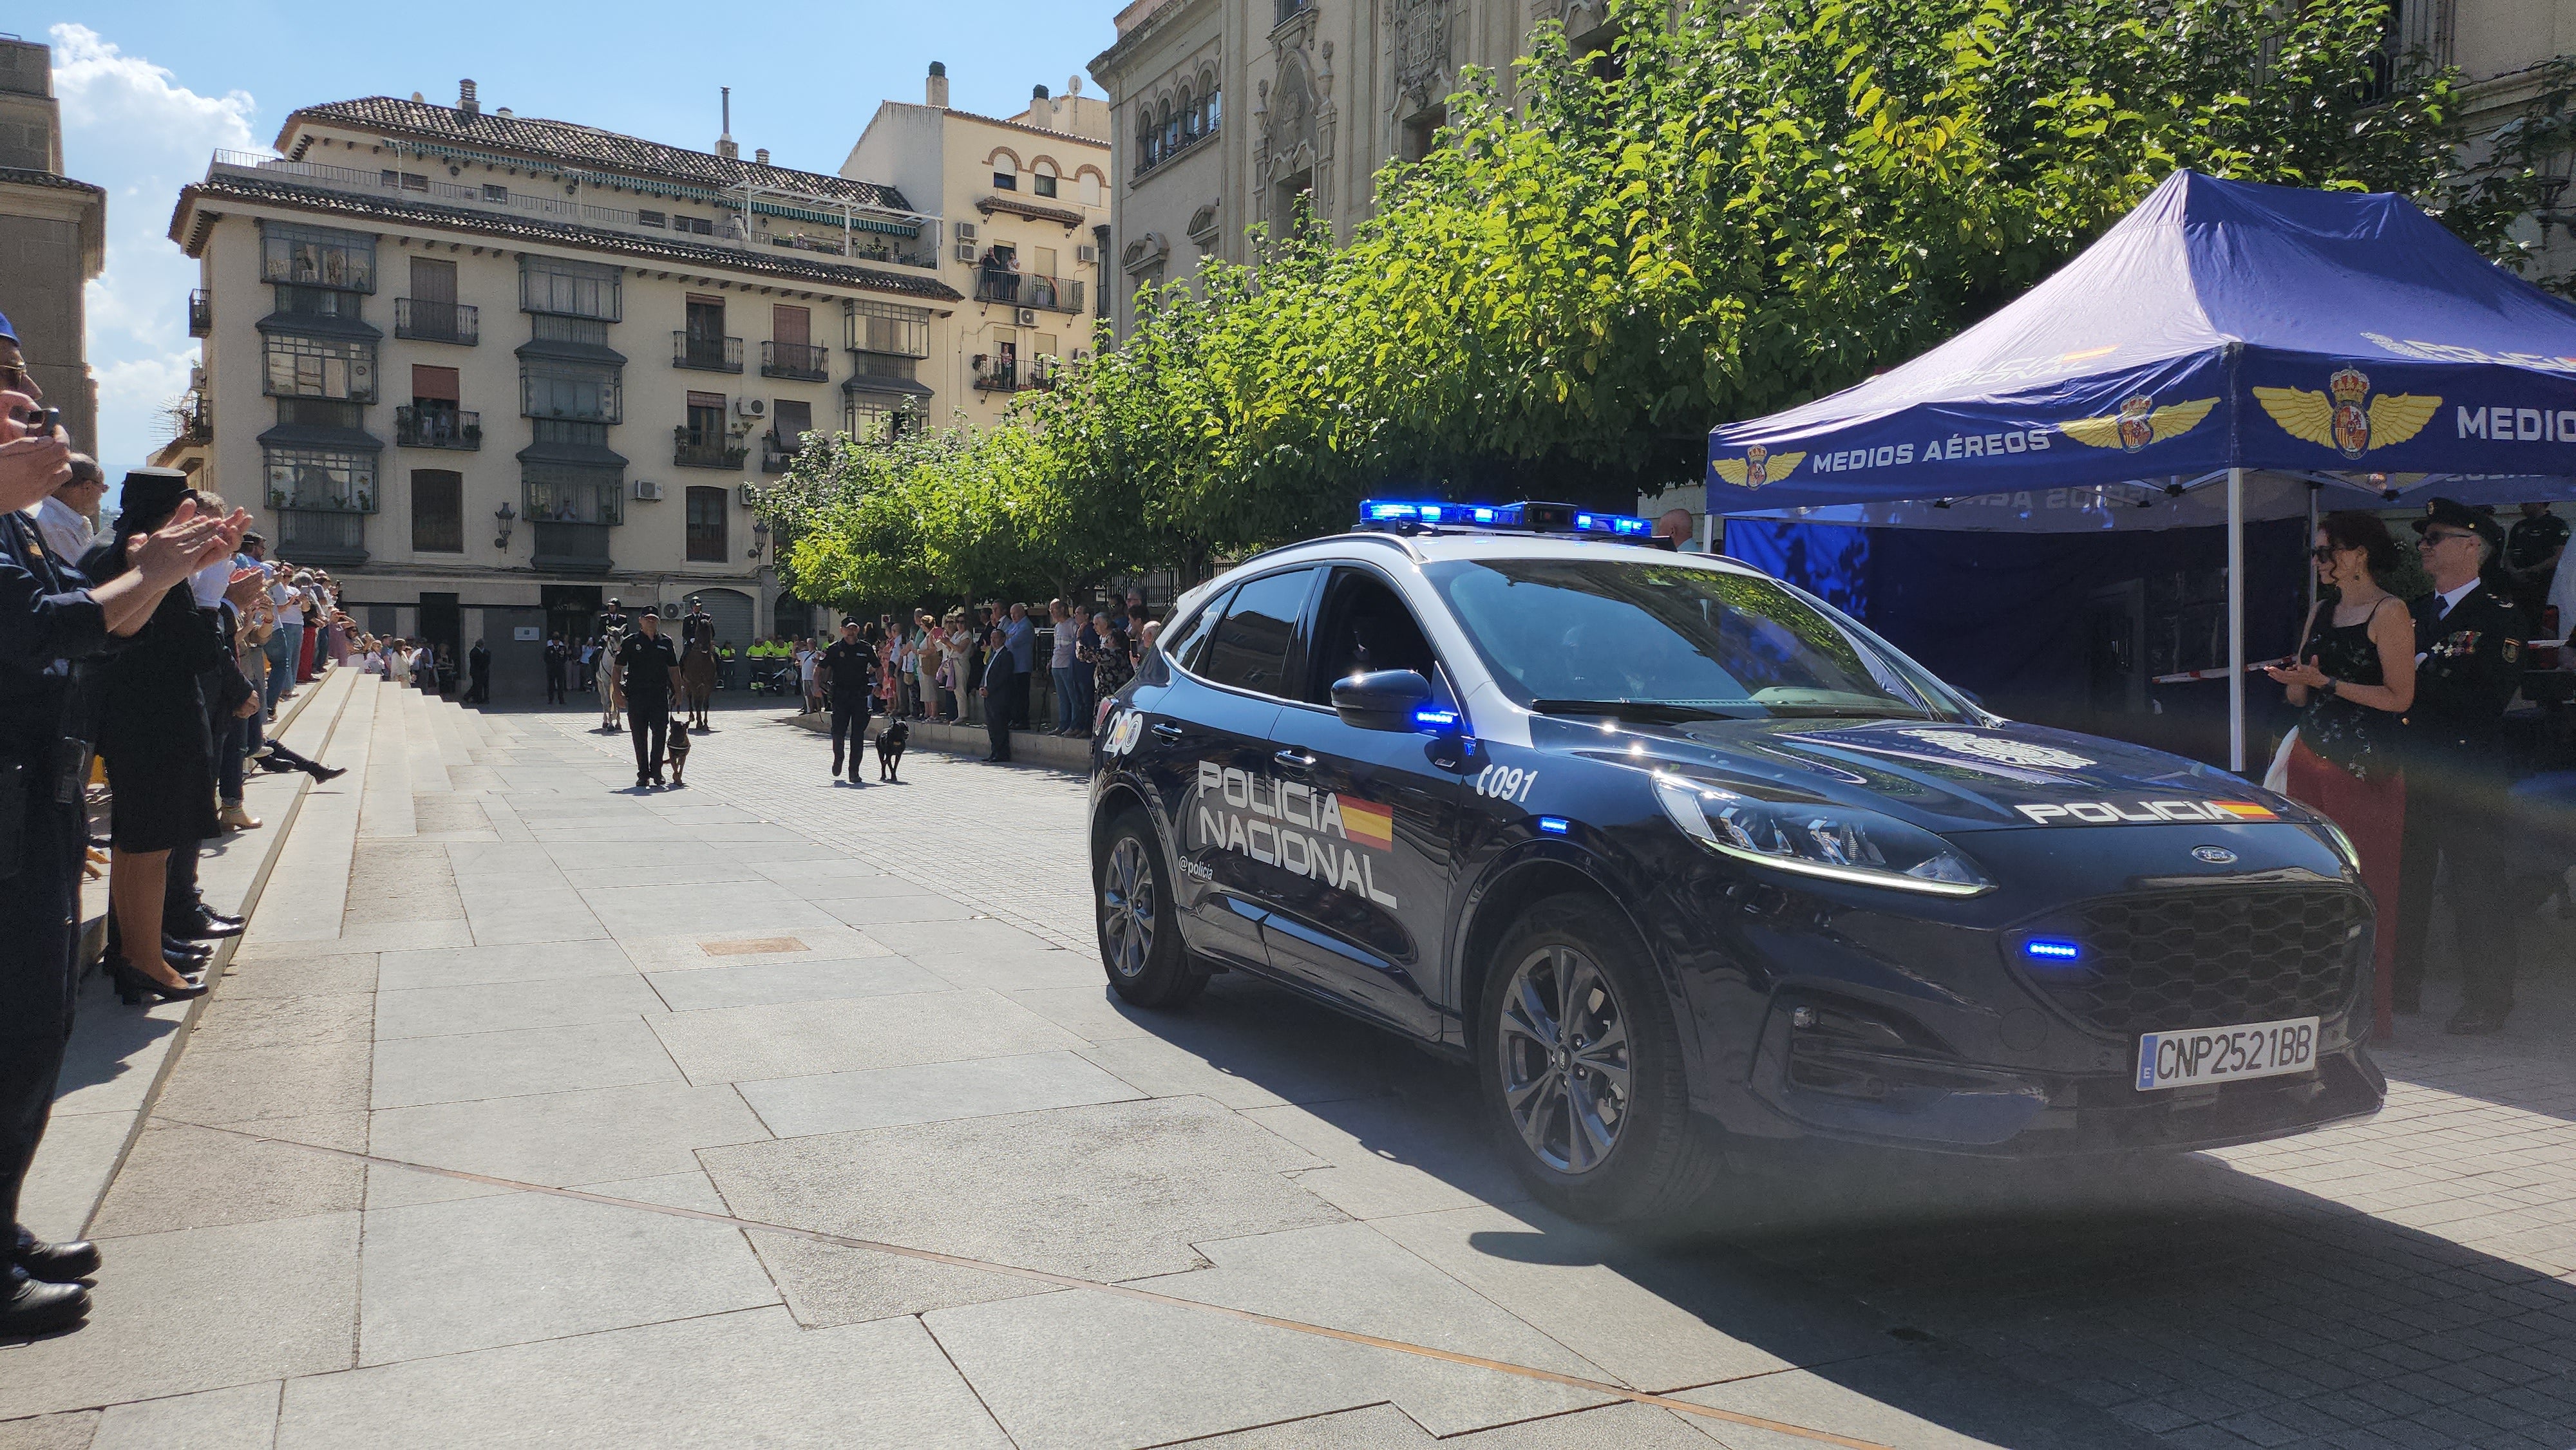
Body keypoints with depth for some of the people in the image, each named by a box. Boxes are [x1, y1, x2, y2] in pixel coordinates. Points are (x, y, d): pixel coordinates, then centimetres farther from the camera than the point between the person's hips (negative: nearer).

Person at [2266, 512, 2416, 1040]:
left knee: (2365, 887, -4)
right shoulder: (2320, 611, 16)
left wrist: (2328, 683, -14)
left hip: (2365, 766, -7)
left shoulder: (2390, 612, -5)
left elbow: (2400, 696, -11)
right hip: (2310, 757, 7)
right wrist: (2294, 681, -2)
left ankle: (2370, 1011, 3)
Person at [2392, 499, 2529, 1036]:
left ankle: (2487, 1002, 8)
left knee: (2478, 884, -1)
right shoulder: (2416, 611, 15)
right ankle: (2402, 987, 22)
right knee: (2403, 880, 11)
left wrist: (2422, 675, -15)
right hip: (2410, 769, 6)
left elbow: (2491, 694, -16)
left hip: (2469, 774, -6)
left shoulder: (2499, 614, -4)